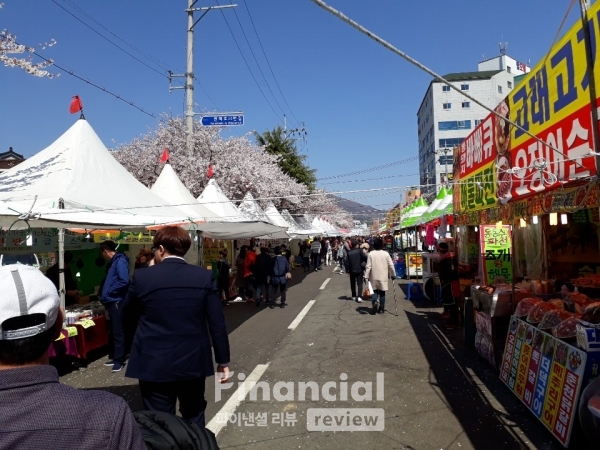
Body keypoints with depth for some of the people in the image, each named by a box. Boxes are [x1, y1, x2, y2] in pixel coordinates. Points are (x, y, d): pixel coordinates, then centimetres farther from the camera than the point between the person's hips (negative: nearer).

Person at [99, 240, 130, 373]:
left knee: (118, 332, -2)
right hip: (111, 302, 10)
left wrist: (109, 291, -15)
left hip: (116, 302, -10)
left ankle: (120, 360, 6)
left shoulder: (120, 261, -15)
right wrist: (105, 295, 12)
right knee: (113, 331, 16)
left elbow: (124, 281, -26)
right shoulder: (114, 262, 15)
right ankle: (115, 357, 25)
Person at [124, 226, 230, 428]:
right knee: (194, 420, 20)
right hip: (193, 362, 2)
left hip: (154, 364, -1)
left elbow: (126, 310, 10)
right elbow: (217, 323, -6)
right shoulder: (204, 277, -6)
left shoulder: (142, 277, -8)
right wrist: (223, 360, 3)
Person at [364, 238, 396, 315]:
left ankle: (375, 302, -13)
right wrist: (393, 274, 10)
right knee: (382, 292, 10)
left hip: (374, 277, 0)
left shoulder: (371, 254, -7)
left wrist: (366, 276, -3)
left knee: (375, 291, 14)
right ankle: (381, 309, 12)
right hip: (383, 276, 0)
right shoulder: (386, 253, -4)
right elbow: (391, 265, -2)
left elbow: (368, 266, -8)